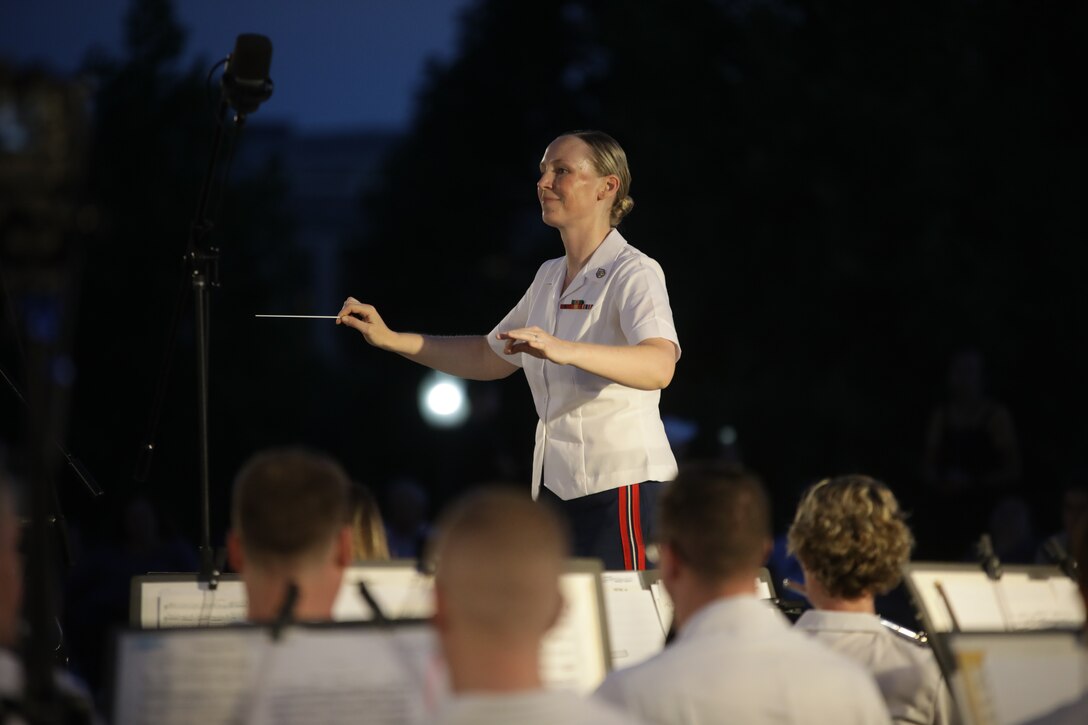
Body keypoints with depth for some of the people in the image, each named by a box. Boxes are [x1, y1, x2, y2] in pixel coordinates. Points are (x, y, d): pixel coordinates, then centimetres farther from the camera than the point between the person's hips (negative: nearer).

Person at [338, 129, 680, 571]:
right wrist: (390, 339, 19)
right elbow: (491, 359, 27)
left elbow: (659, 366, -29)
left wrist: (564, 351, -44)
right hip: (554, 481, 8)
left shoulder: (634, 272, -10)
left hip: (619, 484, -8)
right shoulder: (550, 276, 16)